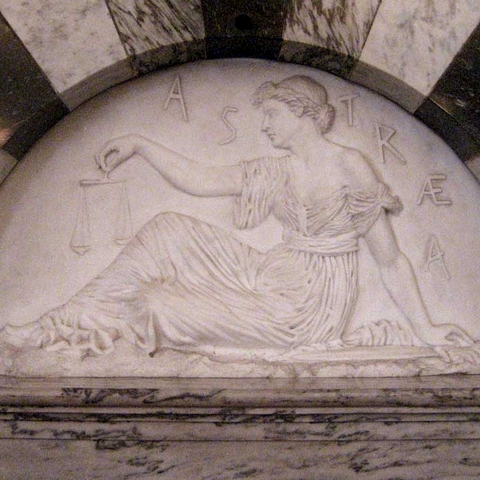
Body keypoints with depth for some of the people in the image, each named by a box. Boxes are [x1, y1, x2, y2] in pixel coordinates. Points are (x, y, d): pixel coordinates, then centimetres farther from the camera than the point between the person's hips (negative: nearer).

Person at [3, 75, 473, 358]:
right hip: (273, 277, 7)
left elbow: (390, 261, -8)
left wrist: (425, 329, -9)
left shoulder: (349, 165, -10)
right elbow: (196, 179, 10)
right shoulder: (274, 172, 10)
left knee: (158, 307, -15)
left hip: (311, 303, -6)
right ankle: (81, 324, 3)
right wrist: (139, 144, 7)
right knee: (169, 231, -4)